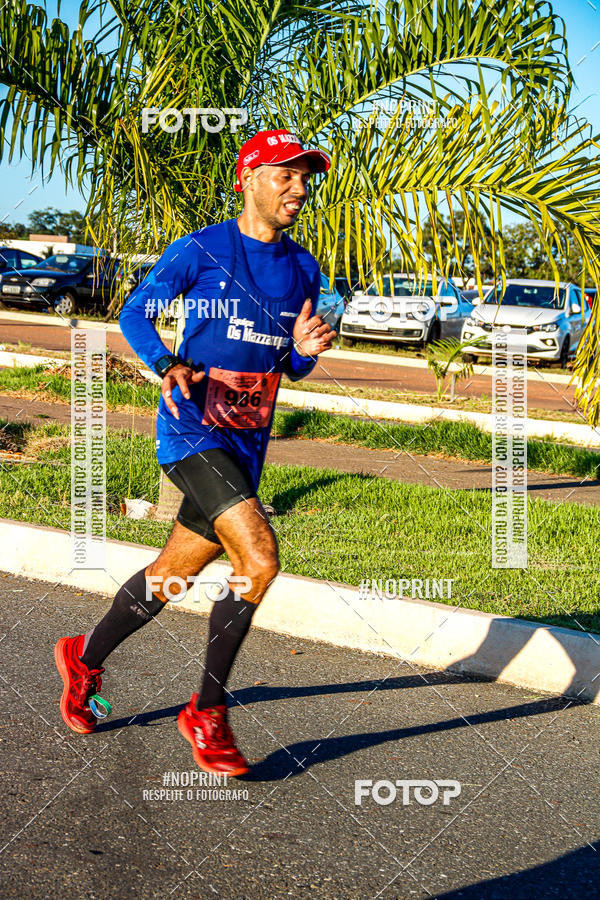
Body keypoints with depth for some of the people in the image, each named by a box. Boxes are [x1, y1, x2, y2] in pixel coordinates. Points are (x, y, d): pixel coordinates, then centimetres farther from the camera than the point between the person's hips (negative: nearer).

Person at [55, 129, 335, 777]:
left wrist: (304, 351, -6)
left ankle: (85, 658, 40)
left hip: (247, 445, 7)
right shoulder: (199, 250, -5)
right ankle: (206, 712, -6)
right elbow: (135, 312, 1)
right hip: (191, 431, -7)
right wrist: (168, 367, -18)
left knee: (173, 574, 14)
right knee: (259, 559, -22)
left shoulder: (304, 270, 12)